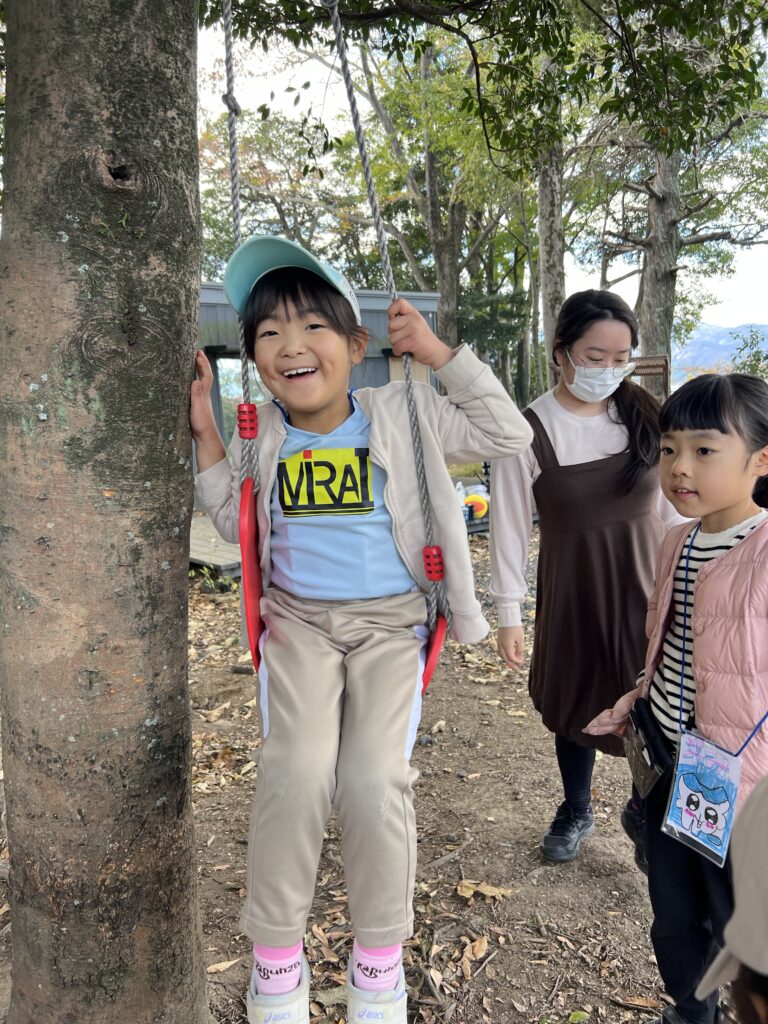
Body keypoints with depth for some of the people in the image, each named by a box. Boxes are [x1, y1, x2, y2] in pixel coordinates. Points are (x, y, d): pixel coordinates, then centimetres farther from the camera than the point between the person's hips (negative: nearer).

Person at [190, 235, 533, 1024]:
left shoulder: (402, 413, -4)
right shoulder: (262, 435, 3)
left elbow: (509, 435, -5)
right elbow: (238, 524, 11)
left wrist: (439, 353, -11)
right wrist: (205, 433, 2)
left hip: (390, 620, -1)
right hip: (298, 618, 2)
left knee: (376, 780, -15)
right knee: (297, 769, -19)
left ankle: (378, 959, 14)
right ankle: (276, 957, 6)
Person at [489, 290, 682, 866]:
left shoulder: (644, 414, -3)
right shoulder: (529, 431, -11)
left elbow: (670, 504, 5)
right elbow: (510, 526, -7)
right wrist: (509, 612, -6)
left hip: (646, 584, 2)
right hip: (572, 591, -1)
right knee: (578, 704, 14)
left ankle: (643, 811, 30)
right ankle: (577, 811, 42)